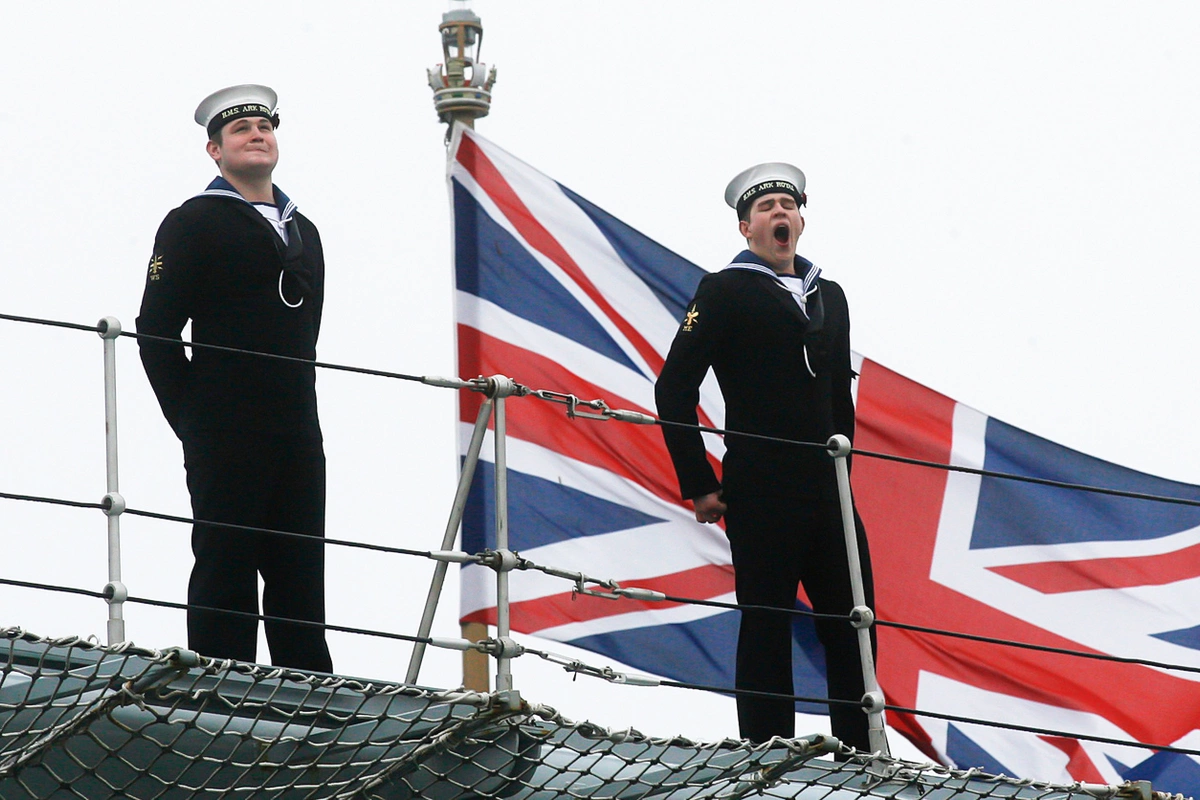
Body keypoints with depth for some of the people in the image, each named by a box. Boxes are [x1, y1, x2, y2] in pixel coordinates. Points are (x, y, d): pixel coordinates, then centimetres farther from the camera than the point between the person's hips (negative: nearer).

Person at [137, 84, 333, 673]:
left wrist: (299, 414, 15)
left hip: (298, 438, 6)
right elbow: (155, 331, -3)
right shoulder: (193, 224, 2)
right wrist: (192, 420, -6)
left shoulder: (303, 232, 21)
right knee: (226, 577, -7)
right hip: (226, 441, -6)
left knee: (299, 581, 5)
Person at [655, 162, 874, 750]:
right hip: (760, 495, -5)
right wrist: (699, 486, -7)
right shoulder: (725, 293, 0)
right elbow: (674, 390, -4)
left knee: (851, 624, 4)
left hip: (828, 490, 5)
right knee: (767, 629, -2)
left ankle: (861, 756, 9)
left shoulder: (829, 296, 18)